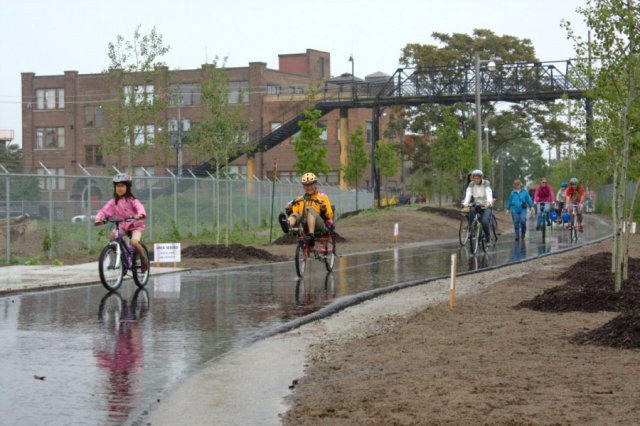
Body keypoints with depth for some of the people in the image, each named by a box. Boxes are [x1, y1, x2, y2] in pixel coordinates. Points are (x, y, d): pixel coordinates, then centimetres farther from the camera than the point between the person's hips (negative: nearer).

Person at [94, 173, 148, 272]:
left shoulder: (131, 200, -10)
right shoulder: (113, 202, 1)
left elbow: (139, 207, -26)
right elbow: (105, 210, -8)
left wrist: (140, 215, -49)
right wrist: (98, 217, -29)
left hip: (136, 225, -4)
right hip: (123, 225, 4)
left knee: (134, 241, -30)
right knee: (112, 235, -26)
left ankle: (144, 258, -2)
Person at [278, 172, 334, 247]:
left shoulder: (322, 197, 15)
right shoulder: (299, 199, 23)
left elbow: (329, 216, 7)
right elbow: (294, 213, 18)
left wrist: (323, 209, -13)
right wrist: (289, 211, -2)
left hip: (319, 227, -3)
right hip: (303, 228, 3)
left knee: (309, 209, -28)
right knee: (295, 215, -25)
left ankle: (311, 235, -49)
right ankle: (287, 225, -62)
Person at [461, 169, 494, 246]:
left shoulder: (486, 183, -11)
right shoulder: (471, 184, -3)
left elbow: (489, 193, -26)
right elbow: (468, 194, -17)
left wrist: (489, 202, -47)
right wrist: (465, 203, -38)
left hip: (486, 206, -3)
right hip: (476, 205, 3)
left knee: (484, 221, -27)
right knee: (471, 210, -32)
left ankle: (488, 238, -5)